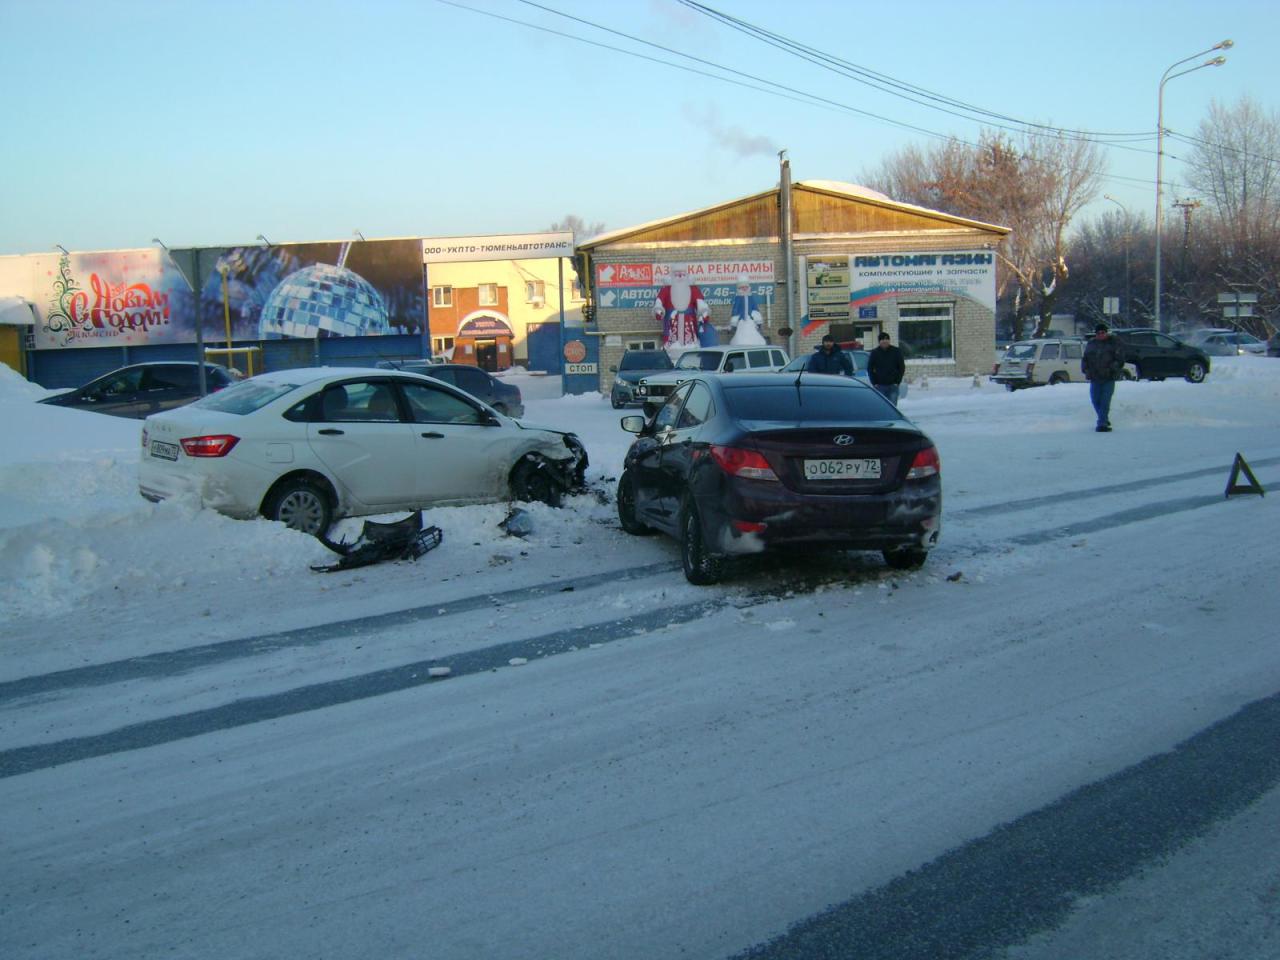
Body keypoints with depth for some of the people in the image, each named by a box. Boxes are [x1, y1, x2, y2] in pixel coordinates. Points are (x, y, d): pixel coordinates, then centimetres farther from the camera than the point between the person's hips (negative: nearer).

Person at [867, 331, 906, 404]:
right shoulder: (874, 353, 2)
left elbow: (902, 367, 5)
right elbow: (870, 369, 6)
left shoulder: (896, 352, 2)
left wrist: (898, 381, -3)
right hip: (879, 386, 0)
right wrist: (874, 383, -3)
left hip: (893, 386, 0)